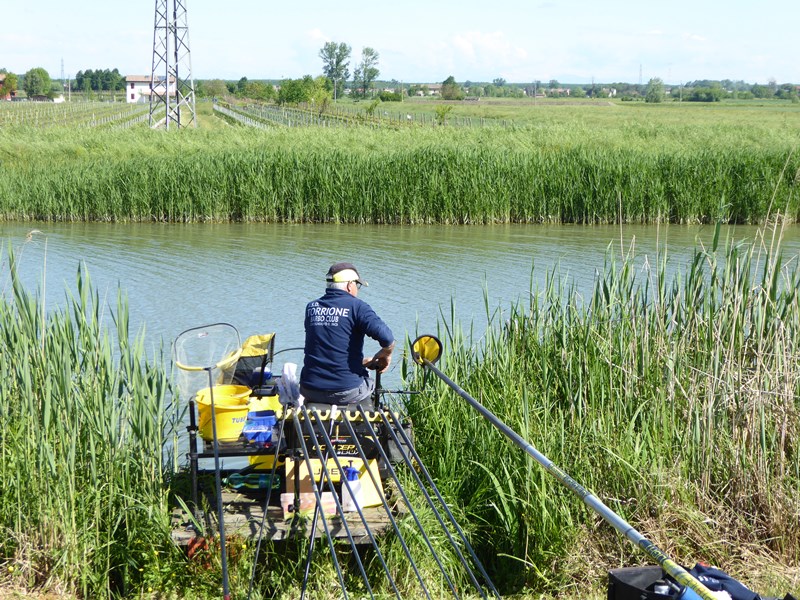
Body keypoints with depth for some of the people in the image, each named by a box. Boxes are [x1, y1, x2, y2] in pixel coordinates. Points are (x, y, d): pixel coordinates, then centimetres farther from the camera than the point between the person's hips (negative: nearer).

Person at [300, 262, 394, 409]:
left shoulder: (311, 307, 9)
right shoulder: (356, 306, -8)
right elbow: (386, 337, -21)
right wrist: (386, 355, 2)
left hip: (310, 390, 5)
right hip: (346, 390, -4)